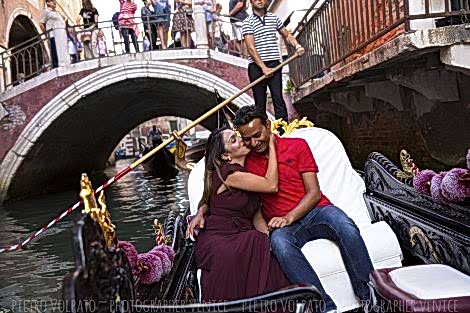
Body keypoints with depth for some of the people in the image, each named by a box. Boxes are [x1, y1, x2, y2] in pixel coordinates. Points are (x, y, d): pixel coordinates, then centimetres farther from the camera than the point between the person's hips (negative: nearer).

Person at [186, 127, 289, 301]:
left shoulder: (247, 173, 15)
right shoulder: (228, 173, -12)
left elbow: (256, 215, 10)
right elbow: (271, 185, -15)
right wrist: (271, 146, -7)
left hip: (241, 240, 7)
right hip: (216, 241, -7)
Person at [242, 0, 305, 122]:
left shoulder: (274, 18, 12)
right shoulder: (248, 22, -1)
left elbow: (287, 35, 23)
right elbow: (251, 48, -10)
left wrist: (297, 46, 3)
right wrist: (263, 67, -18)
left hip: (274, 65, 3)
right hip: (256, 66, -3)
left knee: (278, 99, -3)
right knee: (260, 102, 3)